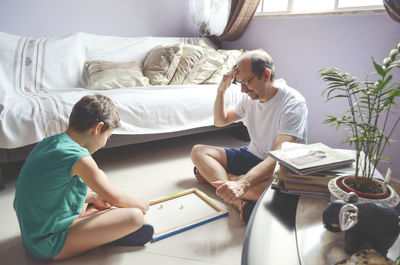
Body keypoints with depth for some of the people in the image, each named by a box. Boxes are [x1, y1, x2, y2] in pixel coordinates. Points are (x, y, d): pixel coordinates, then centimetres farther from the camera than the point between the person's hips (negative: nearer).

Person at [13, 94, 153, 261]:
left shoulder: (50, 141, 1)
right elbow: (115, 199, -13)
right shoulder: (78, 157, -25)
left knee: (100, 177, 20)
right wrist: (140, 204, 6)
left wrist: (93, 197, 14)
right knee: (135, 216, -19)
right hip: (49, 244, -9)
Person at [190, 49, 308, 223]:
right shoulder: (250, 97, 2)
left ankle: (213, 174, -22)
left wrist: (243, 184, -46)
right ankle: (240, 203, -27)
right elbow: (221, 121, 15)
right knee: (198, 151, -9)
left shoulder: (293, 103, -22)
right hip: (251, 155, 8)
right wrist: (221, 91, -3)